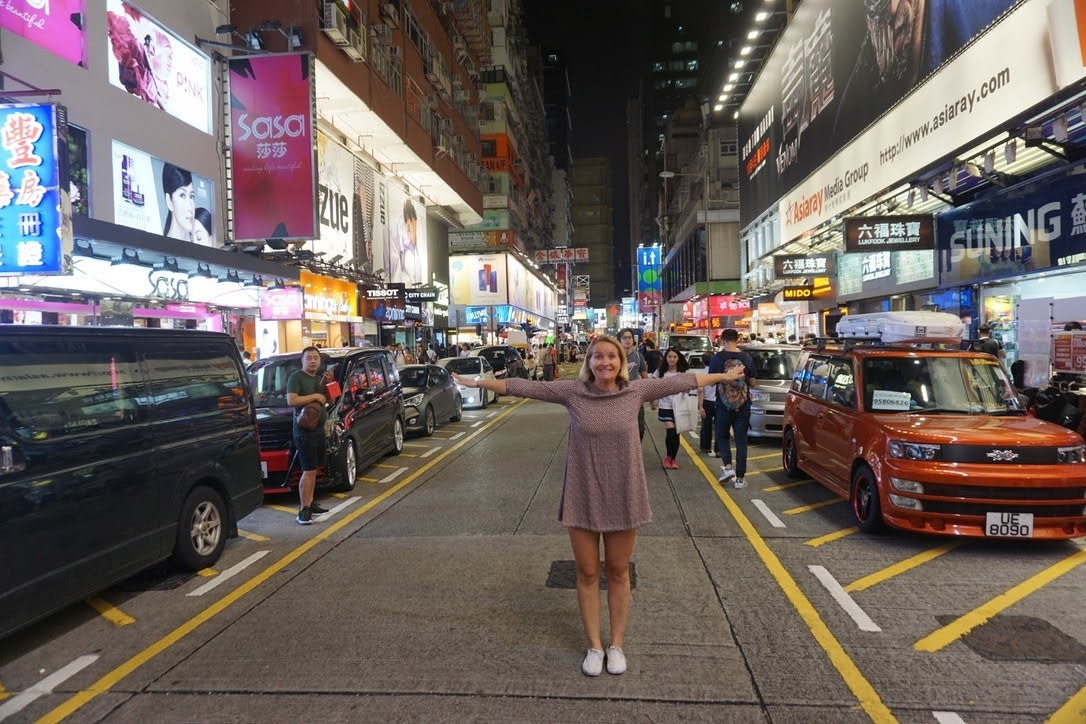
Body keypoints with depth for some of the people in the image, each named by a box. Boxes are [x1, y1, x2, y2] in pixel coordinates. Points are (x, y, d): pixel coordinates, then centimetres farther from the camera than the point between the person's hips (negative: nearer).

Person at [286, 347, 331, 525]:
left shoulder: (319, 378, 16)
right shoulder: (296, 377, -9)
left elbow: (329, 401, 21)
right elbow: (291, 400, -22)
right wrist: (315, 396, -17)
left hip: (319, 429, 8)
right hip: (304, 431, -8)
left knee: (313, 470, 13)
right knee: (308, 471, -10)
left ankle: (310, 504, 22)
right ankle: (304, 510, -6)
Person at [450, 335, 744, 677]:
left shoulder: (636, 390, -5)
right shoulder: (572, 391, -8)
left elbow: (680, 381, 2)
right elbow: (525, 387, -6)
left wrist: (723, 376, 10)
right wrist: (477, 382, -5)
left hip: (623, 497, 0)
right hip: (583, 498, 0)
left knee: (618, 573, 14)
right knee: (587, 574, 11)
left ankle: (616, 644, 32)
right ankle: (594, 646, 29)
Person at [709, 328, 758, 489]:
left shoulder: (717, 358, -9)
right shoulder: (747, 358, -3)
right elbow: (753, 383, 1)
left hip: (724, 405, -1)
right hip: (743, 406, 1)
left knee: (722, 436, 18)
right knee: (741, 441, 7)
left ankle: (728, 467, -1)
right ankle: (740, 477, 7)